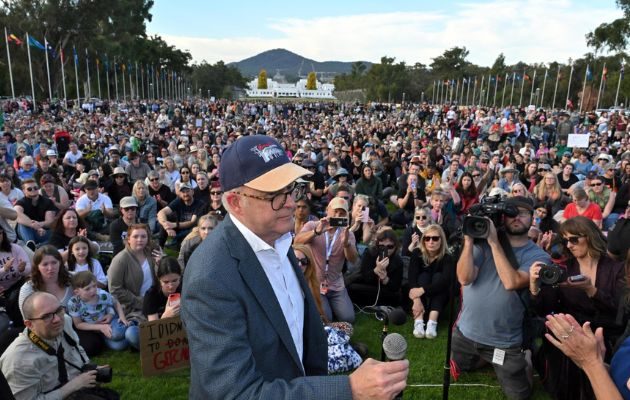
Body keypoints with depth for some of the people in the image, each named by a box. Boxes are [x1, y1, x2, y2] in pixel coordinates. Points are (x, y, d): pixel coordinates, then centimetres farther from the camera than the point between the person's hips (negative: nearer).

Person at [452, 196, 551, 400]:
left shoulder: (538, 256, -12)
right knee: (454, 372, 22)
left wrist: (494, 242, -27)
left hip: (504, 342, -2)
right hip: (465, 331, 3)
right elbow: (465, 278, -18)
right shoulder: (484, 242, -6)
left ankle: (522, 361, 38)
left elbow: (512, 282, -30)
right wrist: (469, 240, -25)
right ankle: (485, 359, 44)